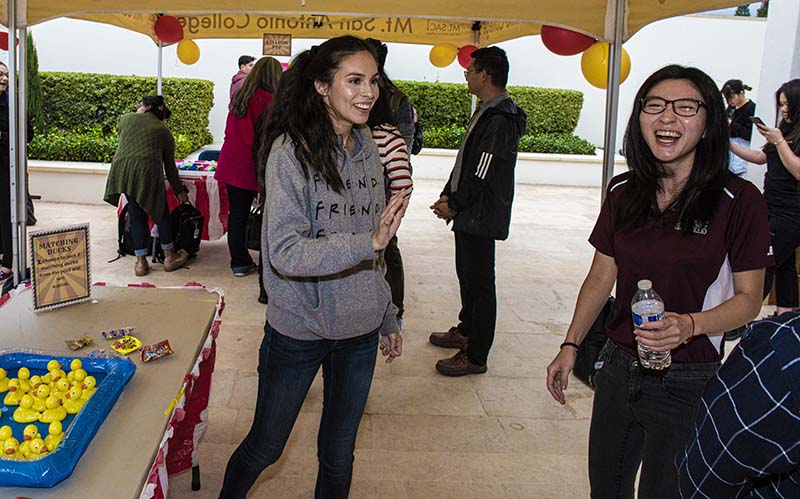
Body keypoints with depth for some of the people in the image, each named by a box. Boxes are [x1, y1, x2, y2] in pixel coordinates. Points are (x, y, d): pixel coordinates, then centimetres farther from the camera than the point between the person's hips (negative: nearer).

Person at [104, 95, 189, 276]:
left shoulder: (126, 118, 20)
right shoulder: (164, 131, 18)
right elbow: (169, 166, 18)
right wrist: (179, 191, 26)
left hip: (122, 169, 2)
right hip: (147, 171, -1)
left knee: (137, 215, 12)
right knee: (161, 212, 15)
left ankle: (141, 262, 15)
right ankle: (169, 257, 25)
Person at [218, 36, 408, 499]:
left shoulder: (367, 150, 3)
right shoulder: (291, 151, -16)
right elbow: (285, 253, -24)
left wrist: (389, 319, 16)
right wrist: (368, 242, -34)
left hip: (360, 330, 5)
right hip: (299, 328, -4)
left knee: (339, 452, 18)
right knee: (265, 446, 15)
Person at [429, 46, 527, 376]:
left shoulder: (500, 121, -21)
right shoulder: (486, 113, 12)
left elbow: (481, 176, -22)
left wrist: (454, 205, -12)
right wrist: (448, 195, 7)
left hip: (481, 218, -10)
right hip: (470, 214, 10)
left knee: (479, 282, -2)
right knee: (467, 275, 22)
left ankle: (476, 356, 8)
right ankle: (466, 331, 40)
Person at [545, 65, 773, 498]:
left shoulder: (738, 200, -12)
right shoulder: (623, 193, 1)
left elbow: (749, 298, -8)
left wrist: (689, 325, -25)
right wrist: (570, 346, 4)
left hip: (688, 382, -4)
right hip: (618, 367, 5)